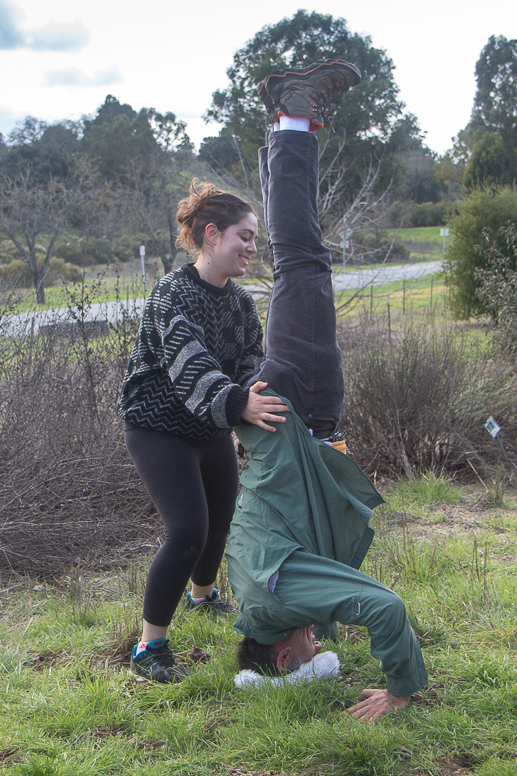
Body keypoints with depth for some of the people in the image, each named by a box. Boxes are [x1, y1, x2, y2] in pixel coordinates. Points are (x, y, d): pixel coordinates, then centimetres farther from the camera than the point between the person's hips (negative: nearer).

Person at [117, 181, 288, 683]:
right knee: (187, 531, -18)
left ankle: (203, 594, 50)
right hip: (158, 428, -8)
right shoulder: (174, 293, -22)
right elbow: (190, 366, -35)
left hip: (210, 430, 8)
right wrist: (238, 404, -51)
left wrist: (267, 407, -21)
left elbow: (249, 369, 0)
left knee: (223, 516, 19)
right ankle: (149, 648, -6)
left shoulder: (241, 302, 3)